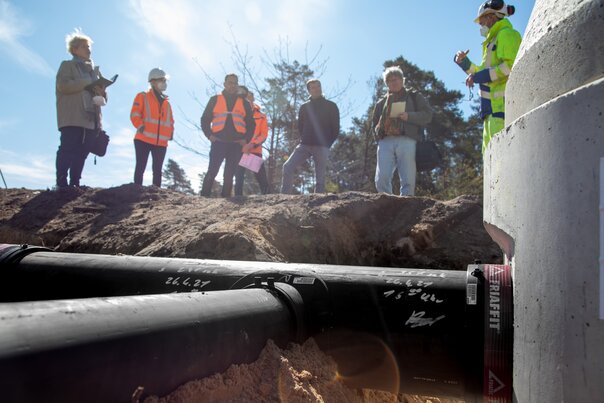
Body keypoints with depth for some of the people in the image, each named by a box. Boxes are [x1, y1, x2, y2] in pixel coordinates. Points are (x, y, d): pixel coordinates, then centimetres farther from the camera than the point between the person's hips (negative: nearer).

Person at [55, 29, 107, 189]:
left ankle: (75, 183, 4)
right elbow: (63, 85, -10)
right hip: (72, 118, -6)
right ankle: (62, 184, -11)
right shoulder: (67, 65, 9)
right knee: (67, 150, -10)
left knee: (82, 152, 2)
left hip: (90, 119, 6)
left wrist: (101, 93, -1)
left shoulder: (94, 69, 26)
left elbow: (102, 94, 24)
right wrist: (88, 83, -12)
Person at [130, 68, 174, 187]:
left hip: (161, 142, 5)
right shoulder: (143, 97, 6)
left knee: (157, 170, 5)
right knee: (140, 167, -5)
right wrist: (140, 126, -19)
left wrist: (170, 132, 6)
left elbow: (170, 121, 23)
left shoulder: (166, 102, 20)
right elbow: (135, 114, -4)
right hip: (144, 139, -4)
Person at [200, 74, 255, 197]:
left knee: (229, 175, 3)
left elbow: (251, 124, 16)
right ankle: (204, 196, -4)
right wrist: (209, 135, -3)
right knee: (212, 172, -8)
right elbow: (205, 119, 11)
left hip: (236, 145, 2)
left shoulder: (244, 103, 15)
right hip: (218, 142, -2)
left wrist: (246, 139, 2)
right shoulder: (215, 100, 11)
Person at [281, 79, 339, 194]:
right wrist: (304, 139, 6)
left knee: (320, 177, -5)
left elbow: (335, 128, 5)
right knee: (288, 167, -13)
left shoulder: (331, 106, 7)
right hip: (305, 145, 3)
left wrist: (327, 144, -1)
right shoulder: (304, 107, 15)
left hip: (322, 147, -3)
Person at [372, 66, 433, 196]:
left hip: (406, 141, -2)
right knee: (381, 180, -12)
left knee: (407, 181, -10)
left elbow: (427, 115, 10)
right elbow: (374, 123, 31)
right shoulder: (381, 102, 29)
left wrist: (409, 116, -7)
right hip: (385, 142, 3)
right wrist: (377, 134, 8)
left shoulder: (414, 96, 21)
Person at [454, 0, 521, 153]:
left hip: (504, 102, -10)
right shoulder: (493, 40, 27)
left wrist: (478, 76, -13)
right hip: (494, 106, 10)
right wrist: (463, 62, 20)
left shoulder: (506, 33, -1)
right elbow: (485, 73, 30)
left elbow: (511, 65, -16)